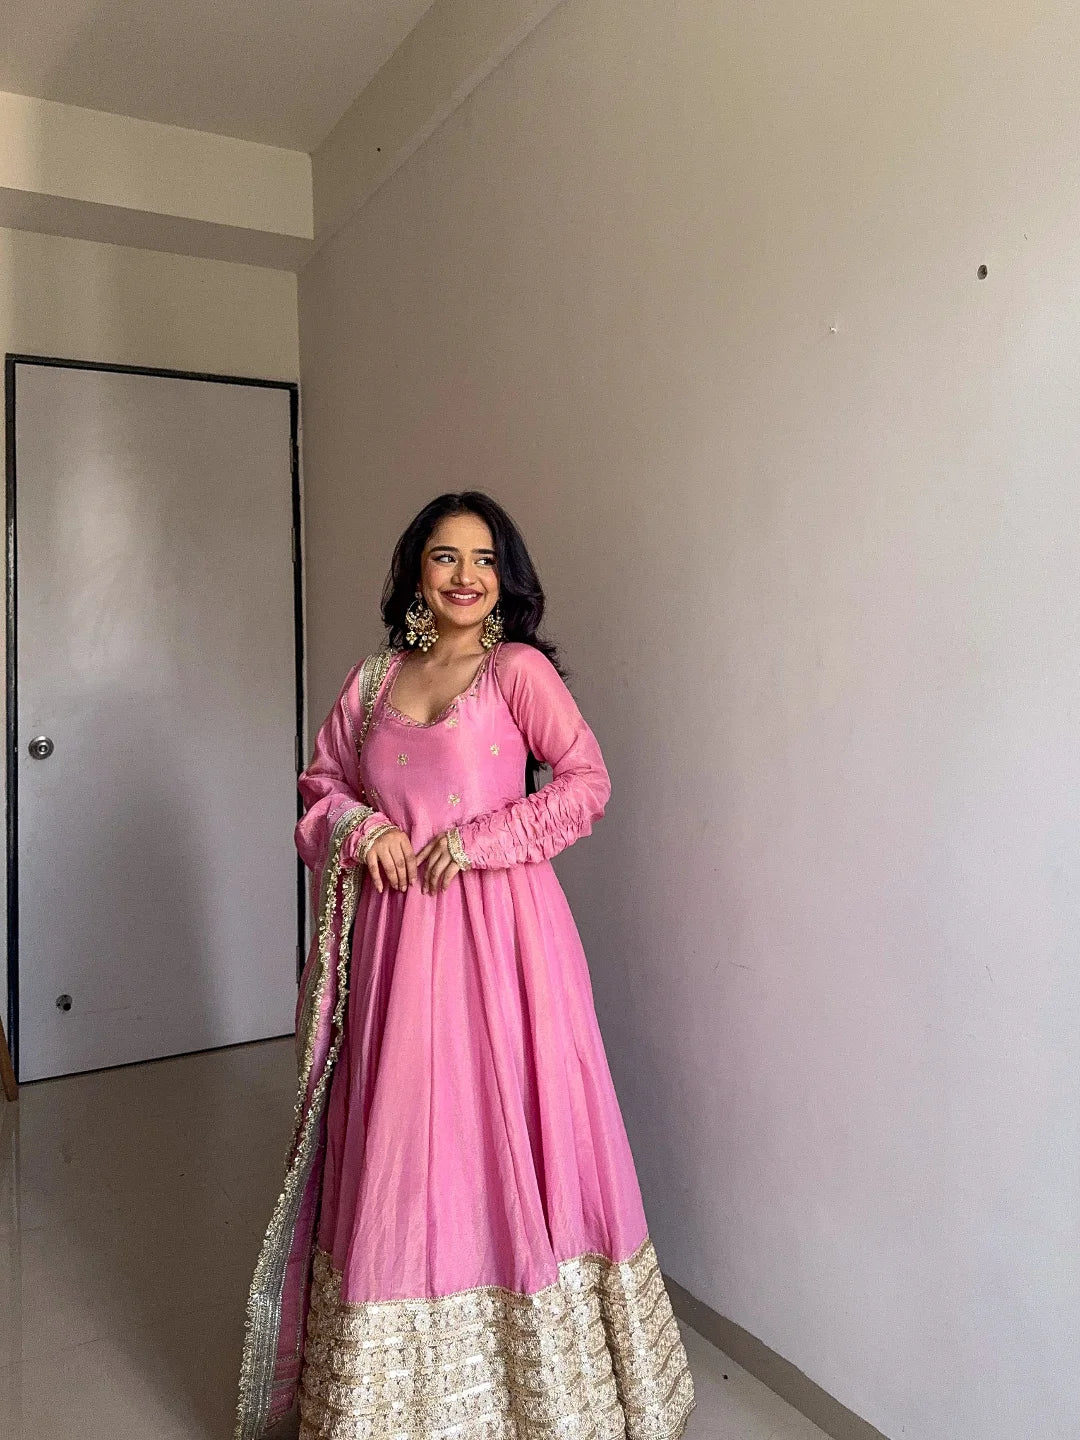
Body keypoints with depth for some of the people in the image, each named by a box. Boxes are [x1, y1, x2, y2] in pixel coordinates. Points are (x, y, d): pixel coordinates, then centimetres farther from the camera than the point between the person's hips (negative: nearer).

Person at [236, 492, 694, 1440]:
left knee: (501, 1125, 3)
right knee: (395, 1134, 11)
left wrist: (476, 839, -14)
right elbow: (322, 784, 17)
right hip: (396, 932, 4)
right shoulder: (375, 678, 10)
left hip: (498, 928, -4)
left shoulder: (519, 668, -3)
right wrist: (361, 829, -4)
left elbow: (587, 781, -9)